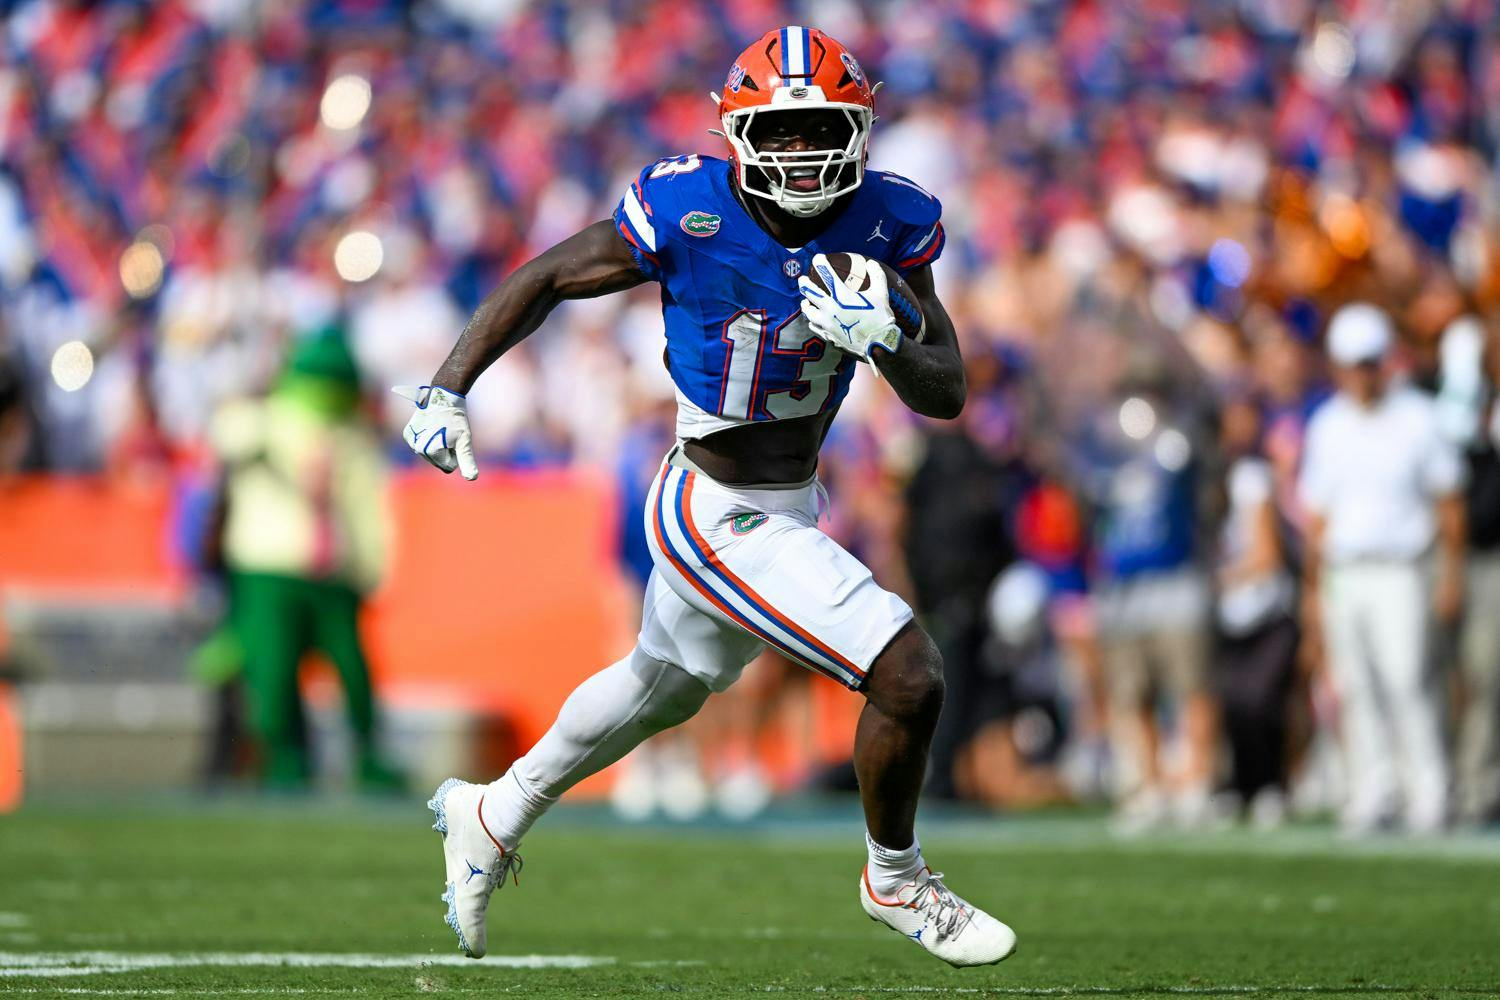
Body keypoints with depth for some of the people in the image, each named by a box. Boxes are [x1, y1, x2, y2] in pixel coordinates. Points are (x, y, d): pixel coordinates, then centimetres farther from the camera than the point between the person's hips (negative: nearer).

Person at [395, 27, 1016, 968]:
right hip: (722, 522, -7)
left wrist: (881, 342, -28)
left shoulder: (887, 222, -8)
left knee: (663, 687, 29)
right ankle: (897, 881, 13)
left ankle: (493, 817, 53)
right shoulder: (688, 212, -21)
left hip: (790, 504, 7)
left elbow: (948, 392, -8)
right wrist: (446, 390, -9)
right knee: (910, 677, -14)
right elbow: (544, 280, -7)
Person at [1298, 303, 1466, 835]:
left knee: (1406, 677, -14)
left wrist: (1451, 573, -2)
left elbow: (1448, 503, 3)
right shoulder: (1327, 427, 11)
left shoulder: (1418, 418, 0)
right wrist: (1312, 587, 13)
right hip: (1343, 575, 4)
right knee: (1357, 686, 2)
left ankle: (1429, 793, -8)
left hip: (1400, 571, -4)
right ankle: (1373, 792, 7)